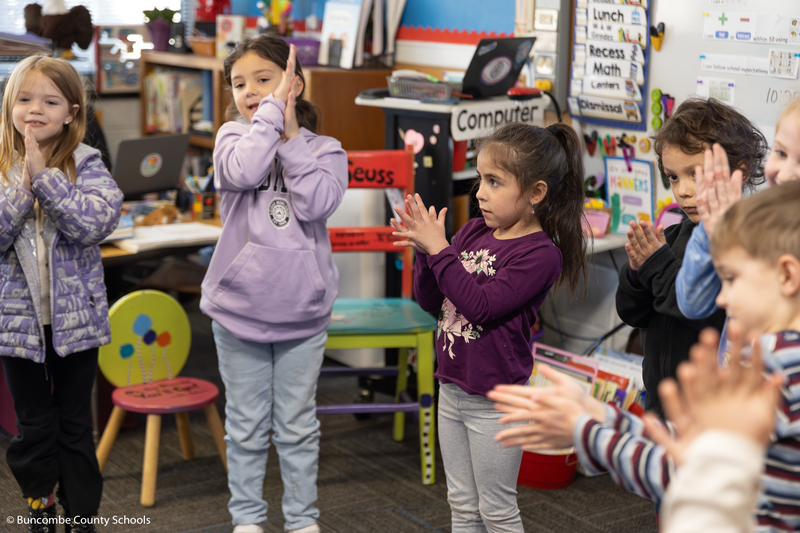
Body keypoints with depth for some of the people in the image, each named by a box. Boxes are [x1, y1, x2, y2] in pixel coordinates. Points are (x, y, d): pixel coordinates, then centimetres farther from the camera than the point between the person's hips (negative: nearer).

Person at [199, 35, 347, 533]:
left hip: (302, 312, 0)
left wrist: (290, 139, -14)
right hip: (238, 309, 0)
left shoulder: (325, 150, 0)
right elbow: (242, 171, -24)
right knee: (246, 425, 12)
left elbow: (316, 203, -18)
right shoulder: (234, 136, 0)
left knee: (298, 425, 12)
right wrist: (273, 112, -19)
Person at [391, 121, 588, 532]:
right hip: (453, 388, 7)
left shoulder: (540, 253, -17)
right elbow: (431, 302, 5)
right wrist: (424, 251, -11)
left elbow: (481, 305, -26)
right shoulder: (474, 231, 3)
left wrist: (439, 249, -23)